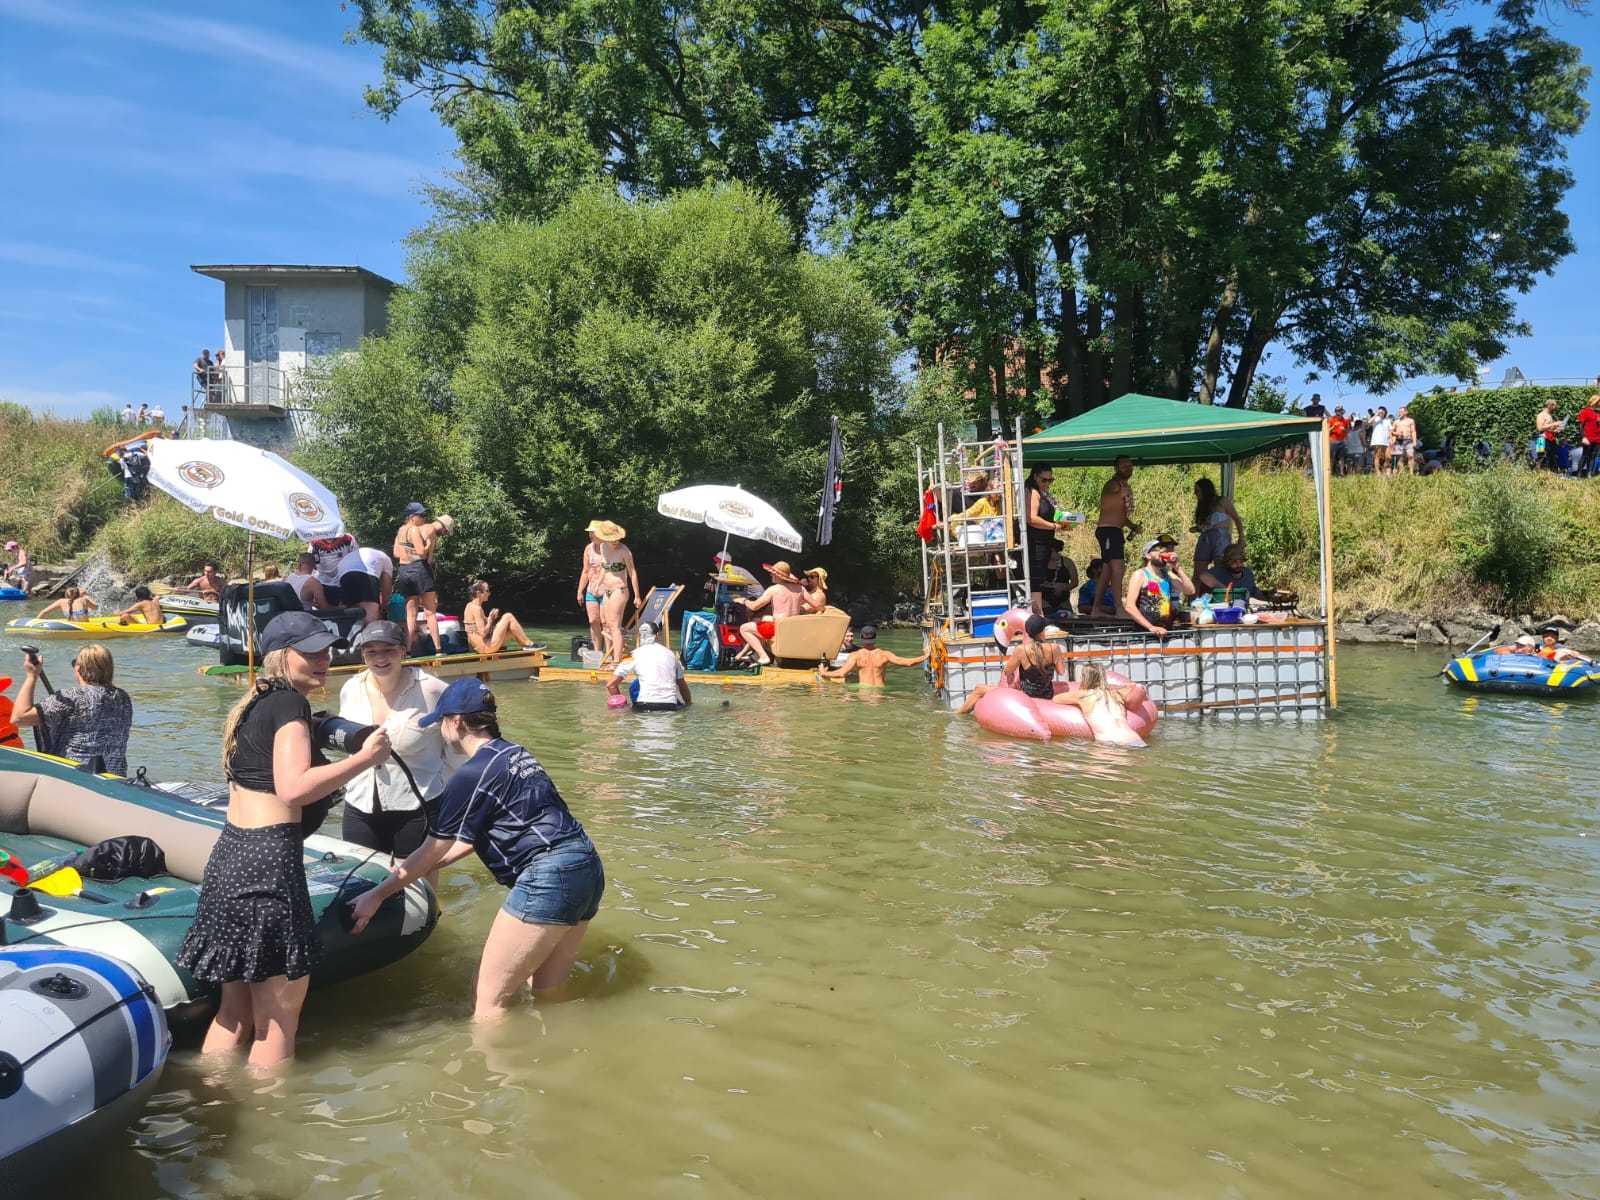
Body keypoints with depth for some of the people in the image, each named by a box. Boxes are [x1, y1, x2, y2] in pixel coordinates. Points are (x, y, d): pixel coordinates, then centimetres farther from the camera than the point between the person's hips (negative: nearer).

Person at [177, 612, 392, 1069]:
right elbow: (293, 788, -24)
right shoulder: (290, 705, -11)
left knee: (236, 1011, 20)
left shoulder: (256, 704, 17)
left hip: (231, 855, 10)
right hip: (268, 863, -10)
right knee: (280, 1015, 3)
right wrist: (365, 758, -17)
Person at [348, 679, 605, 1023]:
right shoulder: (513, 754, 17)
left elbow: (432, 851, -3)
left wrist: (377, 895, 8)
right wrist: (413, 870, 28)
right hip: (587, 869, 9)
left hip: (549, 878, -9)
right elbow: (472, 837, 24)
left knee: (489, 1000, 0)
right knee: (547, 993, 18)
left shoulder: (473, 775, -9)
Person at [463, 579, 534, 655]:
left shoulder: (470, 606, 13)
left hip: (479, 646, 10)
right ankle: (529, 644, 2)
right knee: (508, 617, -5)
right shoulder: (476, 608, -17)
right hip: (486, 646, -10)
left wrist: (491, 618, 5)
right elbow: (483, 633, -22)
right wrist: (490, 619, -10)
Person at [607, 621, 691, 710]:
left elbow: (610, 685, 1)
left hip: (644, 708, -3)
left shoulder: (635, 655, 4)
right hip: (671, 706, 3)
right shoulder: (670, 653, 13)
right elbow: (682, 685, 23)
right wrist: (689, 703, 37)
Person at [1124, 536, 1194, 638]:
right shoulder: (1140, 575, -1)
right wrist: (1151, 627, -20)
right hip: (1145, 632, -6)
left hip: (1166, 631, 6)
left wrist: (1177, 568, 0)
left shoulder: (1168, 575, 16)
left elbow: (1190, 591, 5)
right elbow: (1130, 606, -12)